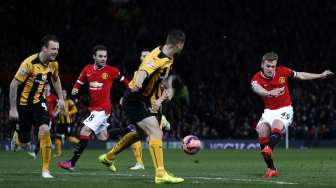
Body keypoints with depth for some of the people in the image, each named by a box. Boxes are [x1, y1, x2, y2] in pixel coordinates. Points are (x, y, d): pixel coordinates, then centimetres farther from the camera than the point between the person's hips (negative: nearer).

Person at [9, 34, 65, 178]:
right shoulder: (30, 63, -24)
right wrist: (13, 108, -19)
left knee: (45, 130, -24)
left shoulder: (53, 64, -5)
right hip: (23, 103, -4)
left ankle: (45, 169, -14)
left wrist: (60, 98, 14)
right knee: (24, 144, 0)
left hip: (39, 102, 4)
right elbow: (14, 84, -19)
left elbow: (55, 79, 19)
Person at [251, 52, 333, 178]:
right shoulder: (257, 78, -11)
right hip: (269, 111, 1)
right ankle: (271, 169, -14)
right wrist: (269, 93, -59)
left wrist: (321, 75, 18)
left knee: (277, 126, -32)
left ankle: (268, 150, -64)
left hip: (285, 110, -1)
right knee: (262, 130, -24)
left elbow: (301, 76, 12)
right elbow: (257, 88, -37)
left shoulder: (283, 72, -6)